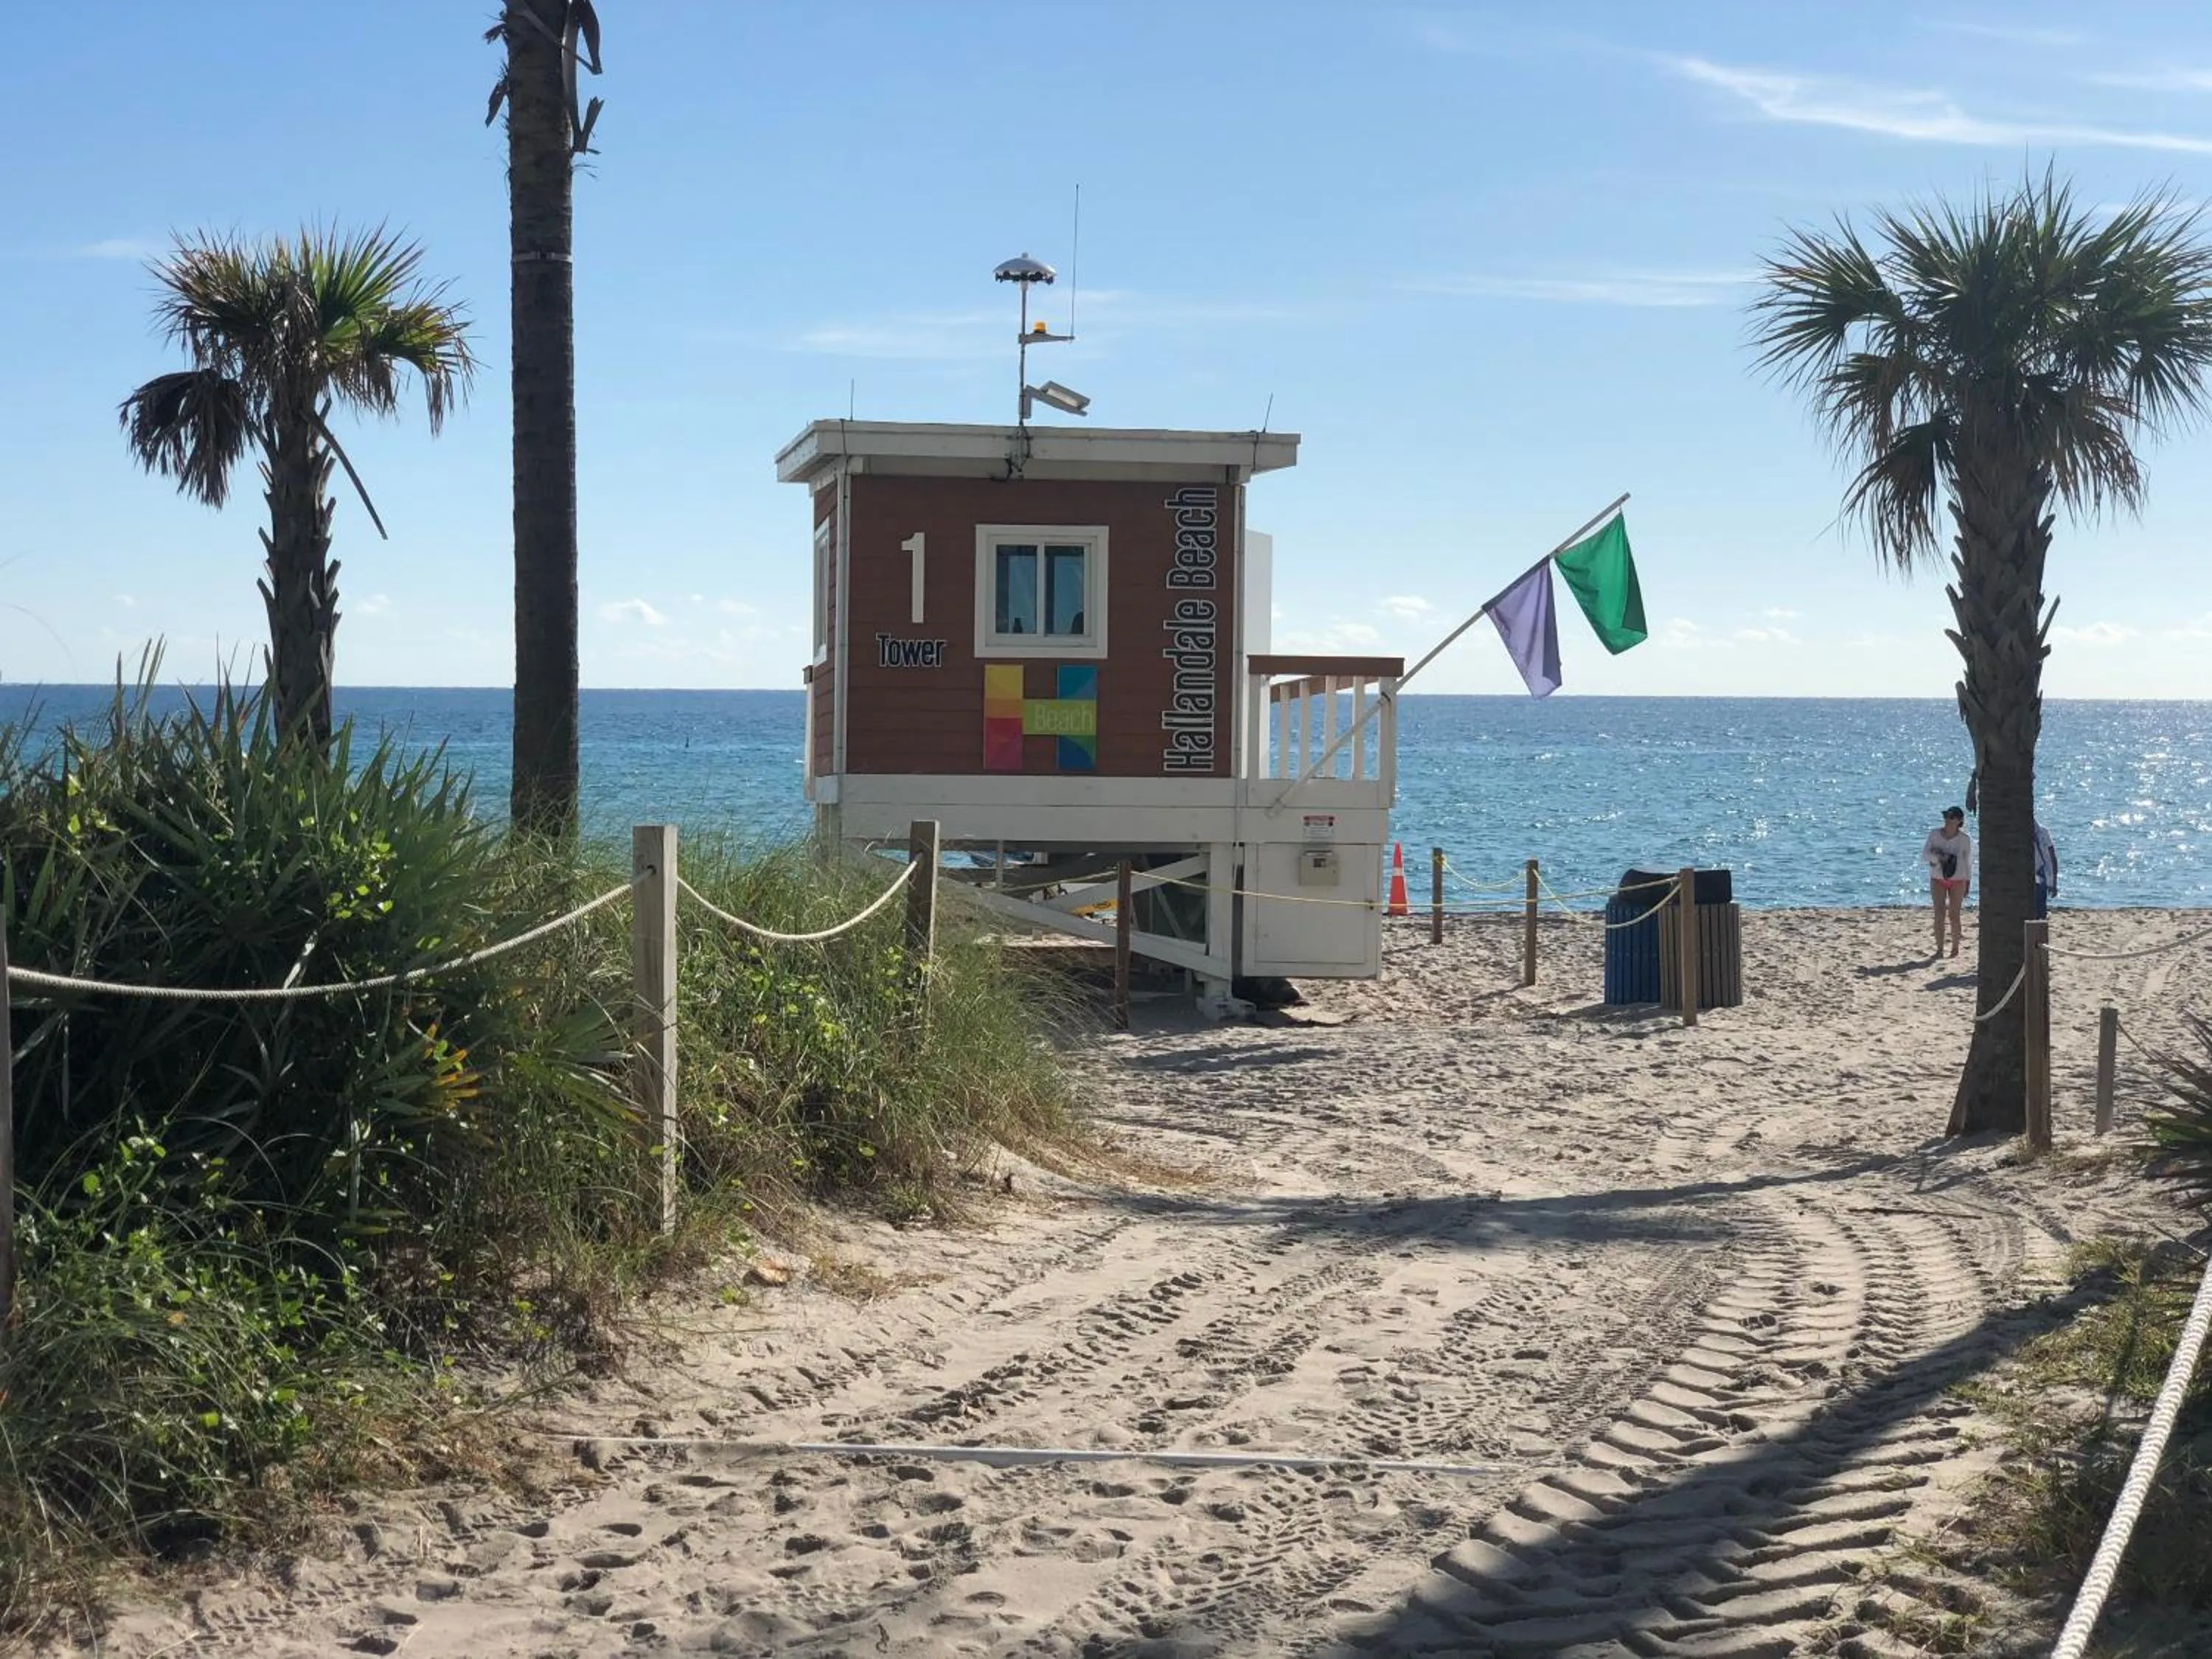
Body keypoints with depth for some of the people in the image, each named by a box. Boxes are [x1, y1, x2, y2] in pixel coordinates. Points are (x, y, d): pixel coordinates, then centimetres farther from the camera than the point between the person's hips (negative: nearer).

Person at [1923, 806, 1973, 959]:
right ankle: (1939, 949, -2)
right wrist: (1936, 856, -19)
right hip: (1937, 879, 1)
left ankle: (1955, 948, 10)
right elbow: (1924, 856, 2)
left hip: (1957, 880, -1)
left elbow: (1968, 863, 5)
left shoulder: (1965, 839, -3)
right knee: (1939, 914, -5)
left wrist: (1968, 883, 3)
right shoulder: (1934, 834, 1)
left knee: (1954, 915, -2)